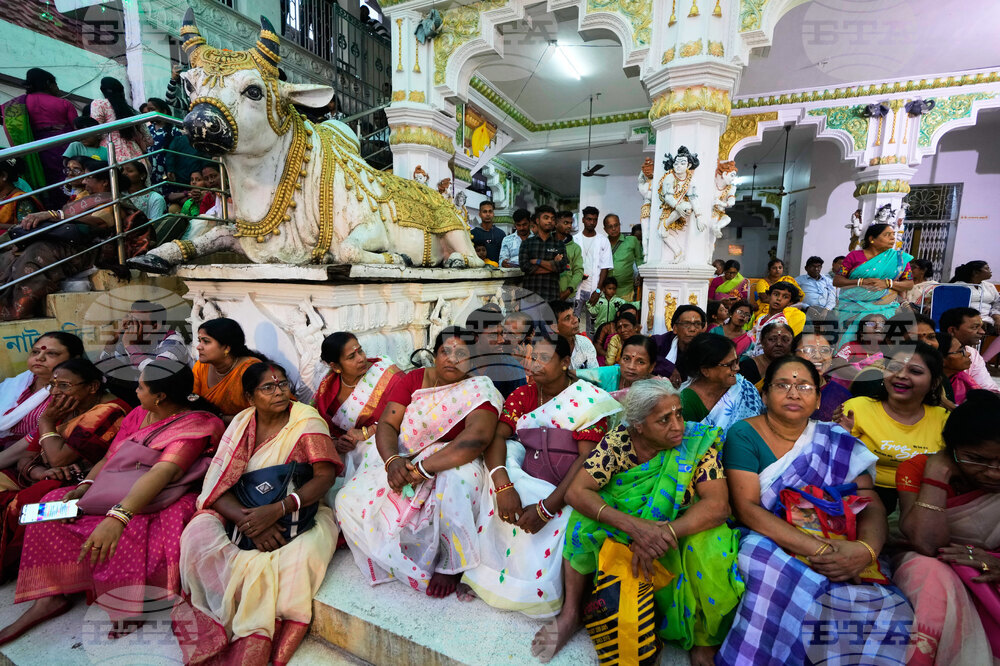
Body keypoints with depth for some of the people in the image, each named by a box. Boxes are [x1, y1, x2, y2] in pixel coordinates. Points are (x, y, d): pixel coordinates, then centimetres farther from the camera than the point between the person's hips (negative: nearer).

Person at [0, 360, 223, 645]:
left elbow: (163, 472, -31)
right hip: (117, 496, 9)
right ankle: (50, 597, 2)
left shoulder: (195, 424, -19)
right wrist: (84, 487, -9)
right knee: (53, 503, -3)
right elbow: (109, 458, 11)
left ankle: (125, 609, -9)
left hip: (158, 502, -8)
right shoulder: (139, 415, 9)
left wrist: (117, 517, -40)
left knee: (126, 533, -34)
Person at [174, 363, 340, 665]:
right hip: (240, 513, 4)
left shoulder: (307, 421, -5)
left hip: (298, 514, -3)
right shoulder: (241, 424, 4)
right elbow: (218, 487, -3)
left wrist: (277, 510, -24)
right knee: (197, 536, -23)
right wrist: (250, 521, -21)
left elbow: (325, 476, -12)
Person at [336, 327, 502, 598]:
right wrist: (392, 460, -23)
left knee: (459, 481, -37)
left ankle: (451, 563, -10)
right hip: (400, 461, 5)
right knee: (349, 499, -13)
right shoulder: (412, 380, 3)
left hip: (449, 463, -4)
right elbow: (387, 424, -1)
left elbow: (478, 436, -28)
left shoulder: (479, 390, -11)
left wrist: (422, 469, -30)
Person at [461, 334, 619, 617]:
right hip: (524, 483, 4)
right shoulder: (522, 396, 8)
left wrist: (547, 507, -23)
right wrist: (502, 485, -25)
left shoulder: (587, 400, -6)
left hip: (566, 491, -4)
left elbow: (588, 459, -15)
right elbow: (497, 436, -5)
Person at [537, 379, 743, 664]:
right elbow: (576, 491, -24)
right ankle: (571, 613, -3)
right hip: (626, 530, 2)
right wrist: (634, 525, -37)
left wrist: (666, 531, -39)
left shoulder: (697, 443, -18)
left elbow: (718, 505, -26)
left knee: (709, 545, -31)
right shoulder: (618, 440, -18)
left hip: (685, 530, -1)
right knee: (585, 518, -20)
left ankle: (704, 641, -4)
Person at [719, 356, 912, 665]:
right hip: (765, 545, -3)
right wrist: (818, 549, -22)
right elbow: (747, 508, -13)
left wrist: (867, 549, -19)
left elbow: (871, 504, 3)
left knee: (891, 608, -23)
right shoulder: (744, 435, -5)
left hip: (839, 552, 4)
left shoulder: (837, 442, 9)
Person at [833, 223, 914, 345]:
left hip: (884, 307, 1)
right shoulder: (855, 256, 3)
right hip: (853, 306, -1)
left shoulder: (900, 258, 10)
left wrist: (887, 283, -10)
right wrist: (861, 282, -14)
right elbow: (836, 280, -1)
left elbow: (910, 284, 8)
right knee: (851, 339, -8)